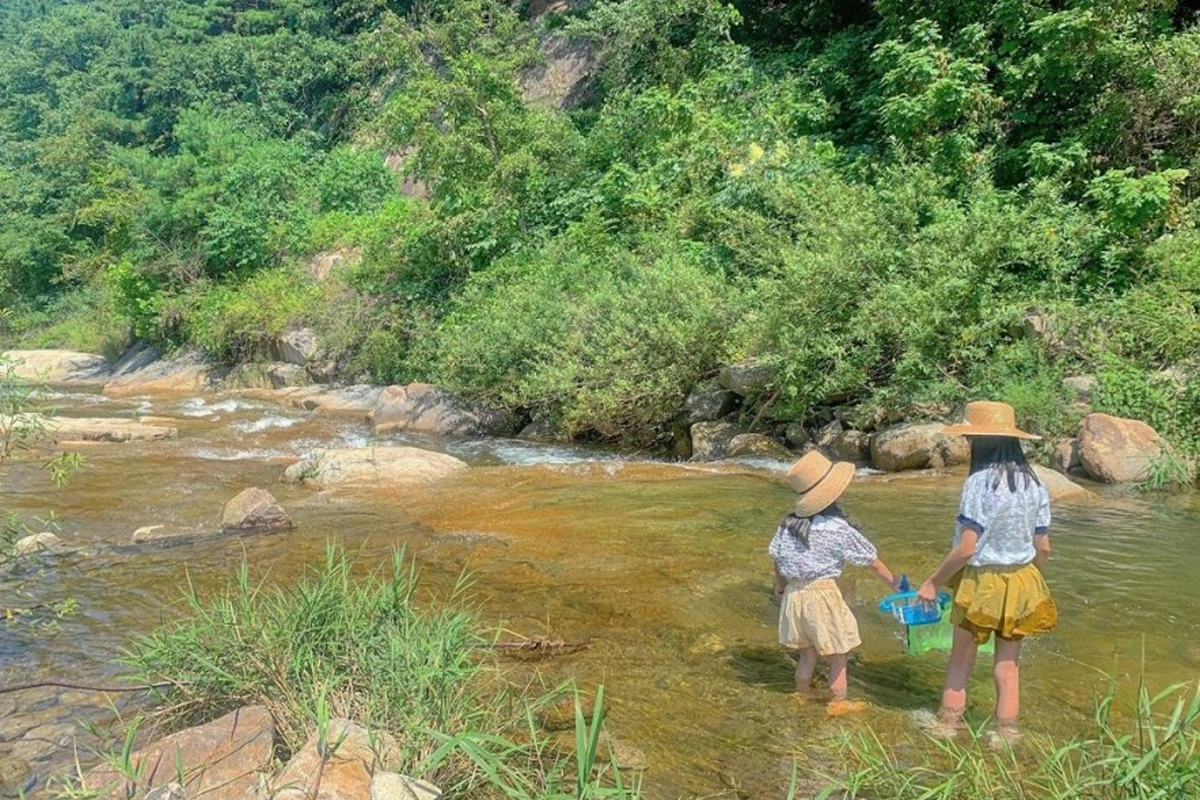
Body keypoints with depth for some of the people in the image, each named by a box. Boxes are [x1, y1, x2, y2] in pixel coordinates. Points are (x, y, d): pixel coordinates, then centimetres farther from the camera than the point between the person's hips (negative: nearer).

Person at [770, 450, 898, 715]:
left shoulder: (790, 522, -3)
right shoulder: (837, 528, -15)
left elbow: (778, 557, 5)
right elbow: (872, 561, -5)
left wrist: (780, 585, 22)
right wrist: (895, 584, 8)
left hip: (795, 592, 6)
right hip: (822, 593, -6)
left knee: (808, 648, 23)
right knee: (837, 652, 13)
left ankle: (803, 691, 37)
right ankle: (838, 701, 23)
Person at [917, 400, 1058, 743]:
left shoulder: (980, 483, -21)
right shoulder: (1034, 484, -2)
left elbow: (966, 548, -22)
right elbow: (1043, 547, 4)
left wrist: (933, 582, -11)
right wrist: (1032, 581, 20)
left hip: (982, 583, -5)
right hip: (1022, 583, 5)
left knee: (961, 659, 13)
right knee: (1008, 664, 16)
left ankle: (948, 725, 23)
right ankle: (1006, 732, 25)